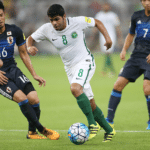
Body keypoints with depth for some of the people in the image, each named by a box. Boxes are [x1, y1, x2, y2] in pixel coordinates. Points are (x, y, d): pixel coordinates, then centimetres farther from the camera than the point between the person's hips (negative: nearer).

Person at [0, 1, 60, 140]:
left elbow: (24, 54, 11)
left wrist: (34, 74, 8)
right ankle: (42, 130, -16)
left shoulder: (14, 31, -1)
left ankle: (32, 132, 7)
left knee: (33, 98, -14)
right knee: (21, 97, -25)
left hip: (12, 70, 4)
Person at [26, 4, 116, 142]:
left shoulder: (78, 22, -14)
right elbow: (31, 38, 6)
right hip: (70, 68, 5)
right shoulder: (47, 29, -7)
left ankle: (92, 124, -28)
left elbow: (96, 22, 2)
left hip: (85, 62, -5)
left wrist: (107, 37, -7)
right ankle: (109, 130, 20)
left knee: (75, 88, -32)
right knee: (90, 103, 5)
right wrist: (30, 47, -17)